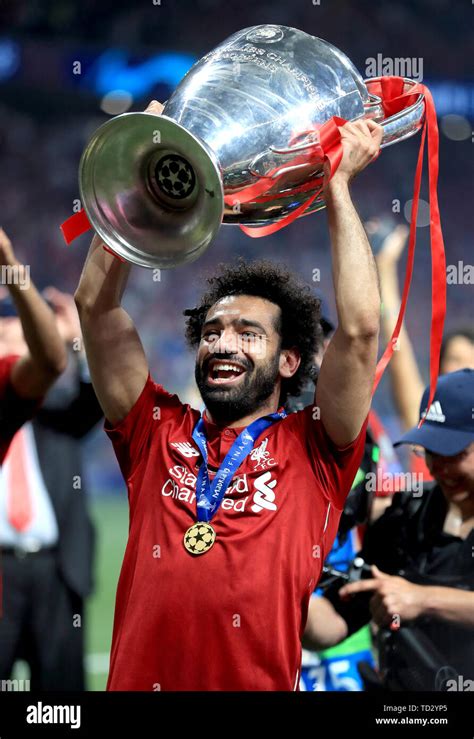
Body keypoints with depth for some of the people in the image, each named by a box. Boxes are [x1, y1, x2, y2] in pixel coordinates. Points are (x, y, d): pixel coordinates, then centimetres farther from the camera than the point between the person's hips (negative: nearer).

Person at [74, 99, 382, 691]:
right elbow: (95, 304, 12)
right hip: (138, 680, 2)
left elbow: (358, 329, -1)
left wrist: (338, 183, 5)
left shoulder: (313, 453, 9)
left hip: (262, 682, -1)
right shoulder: (158, 434, 15)